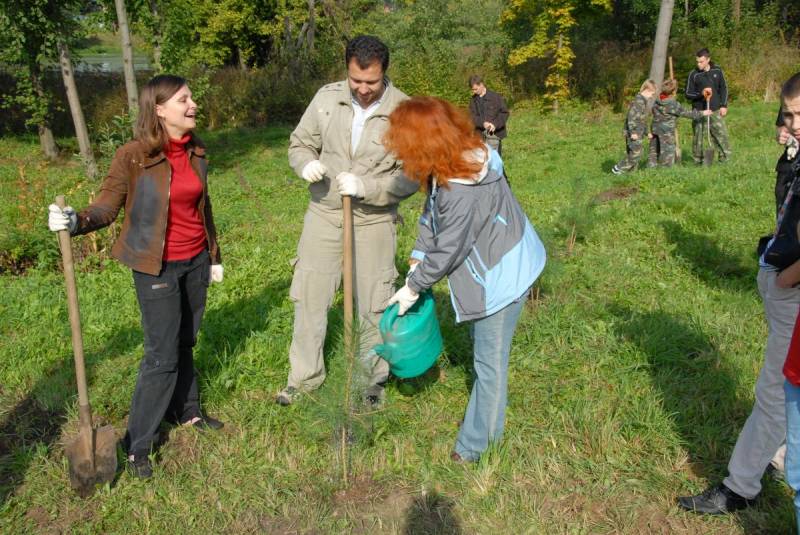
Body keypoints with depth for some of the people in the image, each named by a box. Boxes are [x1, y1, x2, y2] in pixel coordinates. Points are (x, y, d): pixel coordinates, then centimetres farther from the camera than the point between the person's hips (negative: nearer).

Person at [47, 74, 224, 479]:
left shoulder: (195, 151, 3)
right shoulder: (133, 156, -15)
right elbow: (106, 207, -12)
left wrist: (214, 256, 17)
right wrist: (75, 221, -33)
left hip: (195, 262, 5)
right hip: (157, 267, -5)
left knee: (184, 342, 18)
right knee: (162, 355, -3)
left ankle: (186, 411, 37)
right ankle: (137, 445, 13)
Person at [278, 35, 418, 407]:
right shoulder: (327, 98, -4)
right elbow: (300, 143, 6)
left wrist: (366, 187, -26)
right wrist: (306, 164, -18)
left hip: (373, 221, -2)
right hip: (324, 213, 3)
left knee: (373, 304, 8)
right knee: (309, 297, 9)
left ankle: (374, 378, 29)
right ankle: (304, 375, 27)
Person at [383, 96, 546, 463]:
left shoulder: (462, 192, -33)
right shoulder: (465, 157, -3)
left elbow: (448, 251, -24)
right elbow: (432, 214, 6)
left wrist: (413, 288, -10)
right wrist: (418, 257, 0)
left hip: (502, 277, -10)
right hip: (493, 268, 11)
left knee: (489, 360, 2)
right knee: (485, 350, 22)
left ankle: (475, 444, 16)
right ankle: (487, 428, 40)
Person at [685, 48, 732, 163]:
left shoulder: (717, 71, 4)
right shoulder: (694, 74, -3)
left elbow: (724, 88, 11)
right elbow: (688, 94, 0)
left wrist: (724, 105, 4)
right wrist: (700, 94, -18)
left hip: (715, 110, 2)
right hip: (699, 111, -2)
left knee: (721, 134, 1)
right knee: (698, 136, -1)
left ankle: (725, 158, 12)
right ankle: (697, 160, 10)